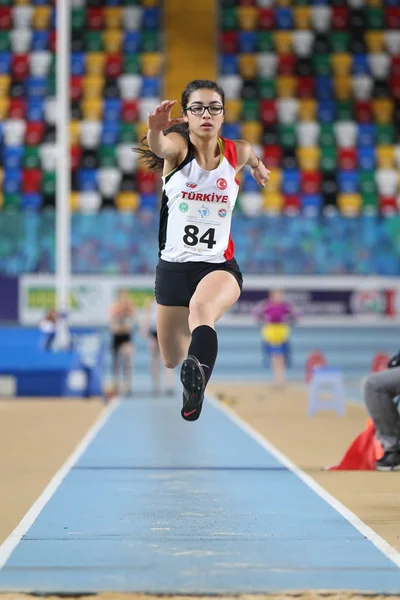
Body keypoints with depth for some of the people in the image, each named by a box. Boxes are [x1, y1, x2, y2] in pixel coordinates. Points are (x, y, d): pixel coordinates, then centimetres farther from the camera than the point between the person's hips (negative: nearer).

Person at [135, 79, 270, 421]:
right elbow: (160, 147, -37)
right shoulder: (178, 146, -11)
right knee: (171, 361, 18)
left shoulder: (237, 152, -4)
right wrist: (156, 130, -61)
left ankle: (196, 390, -64)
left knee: (201, 308, -39)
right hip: (173, 265, 2)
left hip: (219, 266, -1)